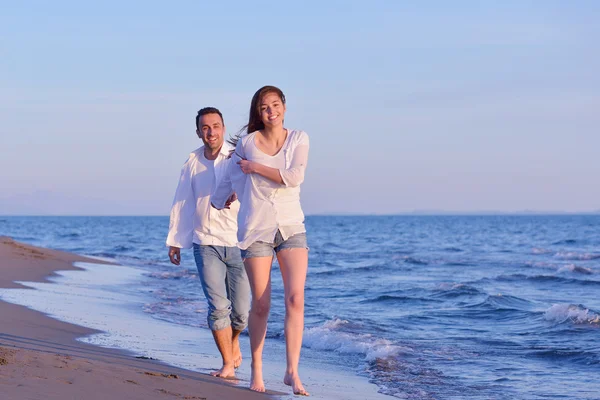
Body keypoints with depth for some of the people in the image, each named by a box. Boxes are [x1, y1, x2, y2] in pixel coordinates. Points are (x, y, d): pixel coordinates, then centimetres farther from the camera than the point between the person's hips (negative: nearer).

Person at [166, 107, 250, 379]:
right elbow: (181, 203, 14)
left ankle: (233, 341, 35)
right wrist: (174, 240, 16)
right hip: (206, 244, 1)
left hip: (238, 243, -1)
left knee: (241, 310, 2)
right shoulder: (193, 163, 7)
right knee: (218, 306, -10)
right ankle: (227, 364, 3)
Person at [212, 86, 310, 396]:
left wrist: (254, 167, -6)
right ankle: (256, 368, 19)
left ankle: (292, 372, -12)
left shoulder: (298, 139, 4)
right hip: (256, 229, 0)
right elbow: (232, 178, 20)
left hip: (291, 227, 1)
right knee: (260, 305, 1)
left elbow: (295, 176, -12)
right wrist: (214, 204, 33)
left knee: (295, 298, -14)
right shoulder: (246, 143, 4)